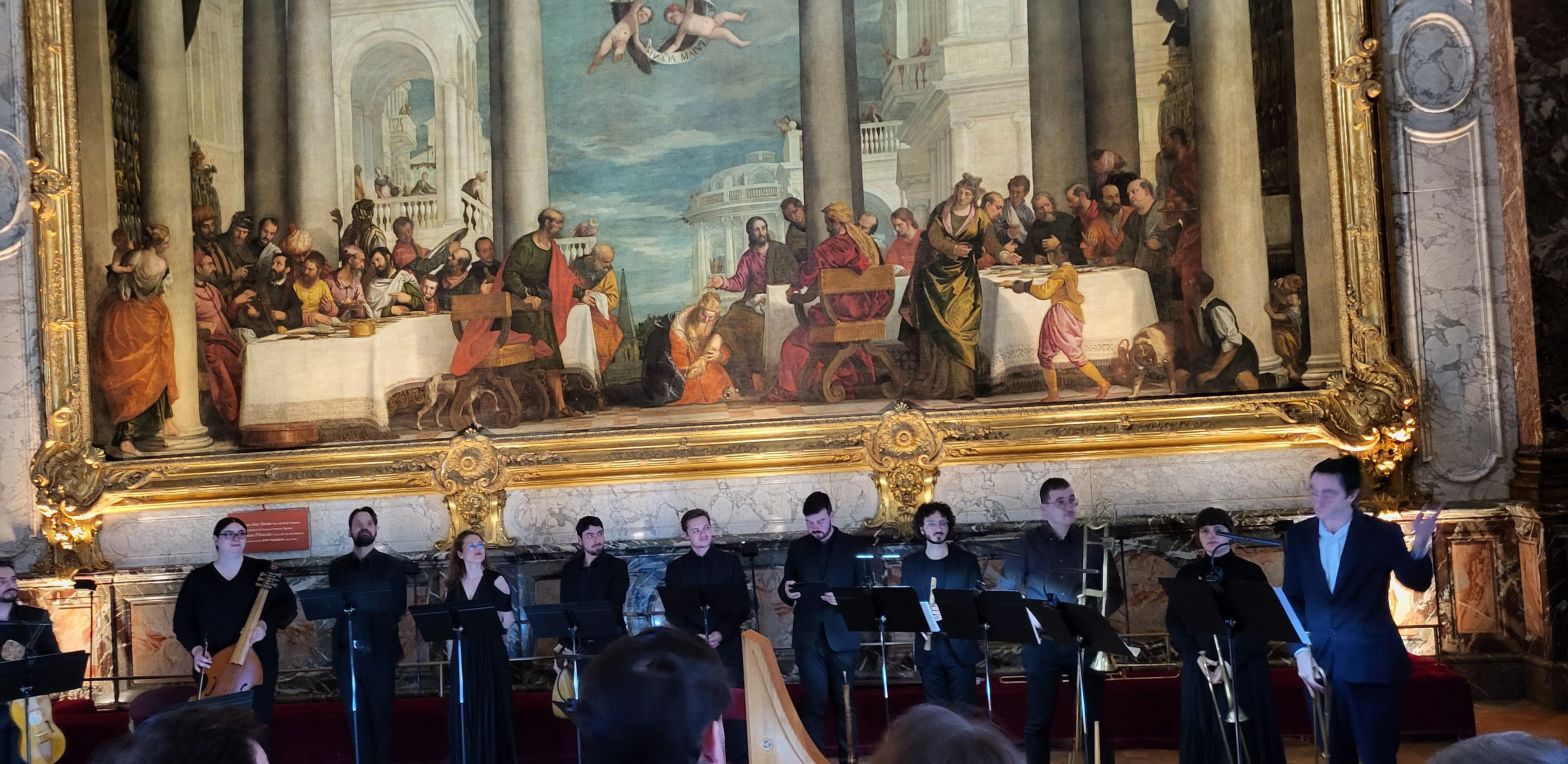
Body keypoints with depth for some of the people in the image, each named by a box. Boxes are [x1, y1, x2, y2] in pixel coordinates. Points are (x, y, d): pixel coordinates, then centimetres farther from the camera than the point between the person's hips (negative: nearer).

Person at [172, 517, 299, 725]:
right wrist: (195, 648, -11)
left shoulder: (264, 571, 3)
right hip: (213, 669, 1)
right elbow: (182, 620, 7)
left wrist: (265, 623, -19)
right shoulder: (197, 578, 6)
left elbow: (288, 606, 0)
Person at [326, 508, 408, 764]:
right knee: (357, 717, 6)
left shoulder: (392, 566, 5)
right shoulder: (337, 567, 12)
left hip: (379, 652, -2)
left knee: (381, 715, 3)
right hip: (347, 652, 2)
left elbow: (399, 608, 1)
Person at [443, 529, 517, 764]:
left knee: (491, 708, 1)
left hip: (490, 653, -3)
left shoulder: (495, 580, -4)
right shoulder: (453, 585, 6)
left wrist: (487, 637, 6)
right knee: (463, 711, 5)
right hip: (463, 654, 3)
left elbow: (507, 620, -1)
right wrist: (450, 658, 8)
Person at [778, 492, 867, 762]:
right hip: (808, 636, 1)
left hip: (841, 635, -1)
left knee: (844, 701, 6)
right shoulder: (797, 548, 9)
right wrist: (787, 592, -13)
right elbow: (785, 590, 11)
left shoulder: (855, 547, 3)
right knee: (813, 701, 2)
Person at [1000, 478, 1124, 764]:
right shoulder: (1027, 545, 1)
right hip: (1042, 643, -1)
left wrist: (1098, 612, -13)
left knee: (1095, 717, 4)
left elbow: (1115, 594, 6)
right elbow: (1005, 592, 0)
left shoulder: (1093, 542, 4)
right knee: (1038, 719, 4)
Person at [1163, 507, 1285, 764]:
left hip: (1245, 671, -2)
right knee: (1204, 739, 1)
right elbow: (1173, 621, 5)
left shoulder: (1250, 572, 1)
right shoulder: (1187, 574, 8)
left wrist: (1232, 662, -14)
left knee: (1246, 741, -4)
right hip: (1199, 670, 2)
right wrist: (1196, 656, -10)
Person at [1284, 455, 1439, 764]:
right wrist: (1301, 651, -4)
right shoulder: (1298, 535, 4)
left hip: (1370, 661, -3)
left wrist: (1421, 544, -28)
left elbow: (1417, 582, -9)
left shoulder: (1382, 533, -4)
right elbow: (1291, 599, 6)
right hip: (1319, 662, 3)